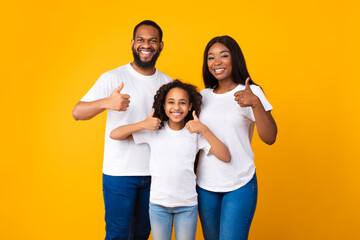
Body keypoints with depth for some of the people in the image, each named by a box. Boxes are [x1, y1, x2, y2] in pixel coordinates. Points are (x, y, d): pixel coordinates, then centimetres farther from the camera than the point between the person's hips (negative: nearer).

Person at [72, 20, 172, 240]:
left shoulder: (167, 82, 6)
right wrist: (106, 103, -35)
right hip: (119, 173, -4)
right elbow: (77, 112, -14)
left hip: (154, 172, 4)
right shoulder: (113, 78, -7)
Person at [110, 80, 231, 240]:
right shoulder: (153, 130, -5)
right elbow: (114, 135, -6)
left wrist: (204, 130, -20)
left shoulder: (195, 133, -5)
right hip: (158, 203, 0)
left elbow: (226, 157, -14)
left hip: (187, 204, 0)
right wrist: (142, 125, -18)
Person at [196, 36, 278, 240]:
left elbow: (270, 138, -16)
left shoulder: (251, 92, -6)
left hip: (239, 185, -4)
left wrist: (255, 103, -31)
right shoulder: (204, 95, 7)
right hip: (205, 185, 4)